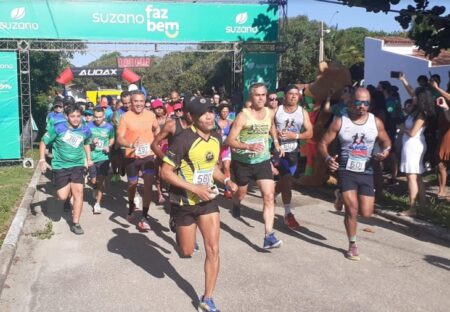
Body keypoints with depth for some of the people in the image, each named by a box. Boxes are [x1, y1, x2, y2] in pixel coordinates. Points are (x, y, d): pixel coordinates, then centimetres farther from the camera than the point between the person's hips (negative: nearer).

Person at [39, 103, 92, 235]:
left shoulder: (86, 130, -5)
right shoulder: (58, 128, -15)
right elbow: (43, 142, -5)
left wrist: (89, 159, 12)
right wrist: (42, 160, -13)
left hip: (77, 165, 2)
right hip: (60, 166, -1)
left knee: (78, 192, -10)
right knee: (62, 196, -4)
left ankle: (75, 223, 2)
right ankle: (68, 196, 36)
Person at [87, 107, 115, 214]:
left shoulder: (109, 127, -4)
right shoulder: (89, 126, -6)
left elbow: (112, 139, 13)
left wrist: (109, 147, -6)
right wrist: (91, 142, -19)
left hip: (104, 157, 0)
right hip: (91, 157, 0)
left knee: (101, 180, 0)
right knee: (93, 181, 6)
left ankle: (97, 203, 10)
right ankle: (95, 189, 42)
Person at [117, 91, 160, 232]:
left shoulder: (150, 115, -2)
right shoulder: (125, 117, -11)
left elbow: (157, 129, 18)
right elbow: (119, 138, -15)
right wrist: (130, 144, -34)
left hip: (148, 155, 1)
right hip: (132, 156, -1)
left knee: (148, 184, -8)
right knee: (132, 184, 16)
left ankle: (144, 217, -1)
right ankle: (131, 206, 47)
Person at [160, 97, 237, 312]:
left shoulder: (216, 138, -1)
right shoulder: (184, 139, -22)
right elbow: (165, 172, -20)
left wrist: (226, 180, -2)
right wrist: (194, 188, -25)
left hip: (207, 199, 5)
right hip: (184, 202, -5)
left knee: (213, 249, -3)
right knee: (187, 251, 10)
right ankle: (179, 236, 48)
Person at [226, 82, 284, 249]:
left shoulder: (270, 113, -1)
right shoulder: (243, 116, -17)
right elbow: (229, 140, -22)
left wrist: (276, 142, 12)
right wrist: (248, 146, -35)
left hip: (263, 160, 3)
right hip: (242, 161, -3)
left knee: (269, 196, -11)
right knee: (241, 194, 18)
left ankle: (269, 236, -10)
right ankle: (236, 205, 56)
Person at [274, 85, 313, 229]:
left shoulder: (303, 112, 3)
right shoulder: (276, 111, 1)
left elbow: (309, 133, -2)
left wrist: (295, 135, -17)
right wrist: (275, 133, -17)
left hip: (293, 152, 3)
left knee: (284, 180, 11)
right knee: (287, 181, -7)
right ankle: (288, 214, 2)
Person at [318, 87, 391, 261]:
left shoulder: (376, 122, -1)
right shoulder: (340, 121, -7)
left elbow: (386, 141, 14)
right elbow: (323, 143, -5)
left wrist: (386, 151, -10)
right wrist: (328, 158, -26)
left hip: (366, 172, 3)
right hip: (346, 171, -2)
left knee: (366, 213, 0)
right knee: (352, 209, -8)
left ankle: (345, 198, 34)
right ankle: (352, 245, 16)